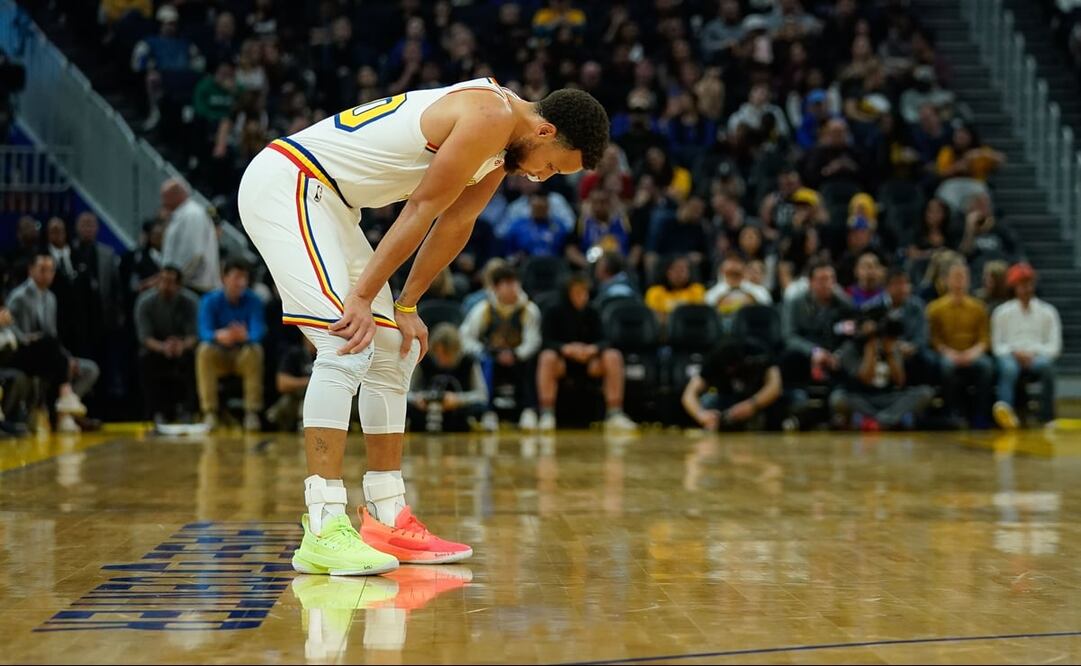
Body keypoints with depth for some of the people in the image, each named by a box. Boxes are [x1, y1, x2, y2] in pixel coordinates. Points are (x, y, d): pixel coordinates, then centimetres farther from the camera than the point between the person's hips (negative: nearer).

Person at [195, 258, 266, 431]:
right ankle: (209, 412, -30)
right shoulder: (210, 301, -8)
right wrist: (218, 335, -47)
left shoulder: (253, 301, -8)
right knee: (204, 350, -30)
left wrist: (245, 336, -47)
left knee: (254, 350, -32)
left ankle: (252, 412, -29)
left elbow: (258, 332, -21)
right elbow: (204, 332, -22)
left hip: (244, 355, 0)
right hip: (218, 356, 0)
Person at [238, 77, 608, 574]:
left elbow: (454, 226, 16)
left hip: (321, 198, 11)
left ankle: (386, 520, 17)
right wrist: (363, 298, -18)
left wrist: (405, 307, 13)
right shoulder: (492, 115, -20)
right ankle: (324, 532, -23)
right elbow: (420, 210, -20)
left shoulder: (501, 146, 11)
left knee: (392, 353, 11)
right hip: (285, 183, -11)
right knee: (347, 348, -21)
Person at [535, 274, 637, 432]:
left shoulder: (592, 314, 6)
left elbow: (601, 340, 0)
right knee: (547, 357, -36)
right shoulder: (554, 313, -2)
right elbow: (547, 342, -11)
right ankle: (546, 415, -35)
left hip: (589, 363, 3)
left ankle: (614, 414, -22)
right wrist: (567, 348, -30)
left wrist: (593, 348, -25)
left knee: (613, 356, -24)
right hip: (562, 362, -3)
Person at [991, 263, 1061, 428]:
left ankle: (1047, 418, -35)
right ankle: (1006, 409, -64)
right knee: (1008, 367, -38)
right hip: (1011, 356, -1)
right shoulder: (1002, 312, 12)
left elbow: (1054, 347, 8)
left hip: (1037, 357, 1)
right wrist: (1014, 353, -11)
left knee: (1046, 365, -36)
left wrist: (1034, 353, -10)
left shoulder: (1047, 312, 13)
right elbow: (997, 345, 9)